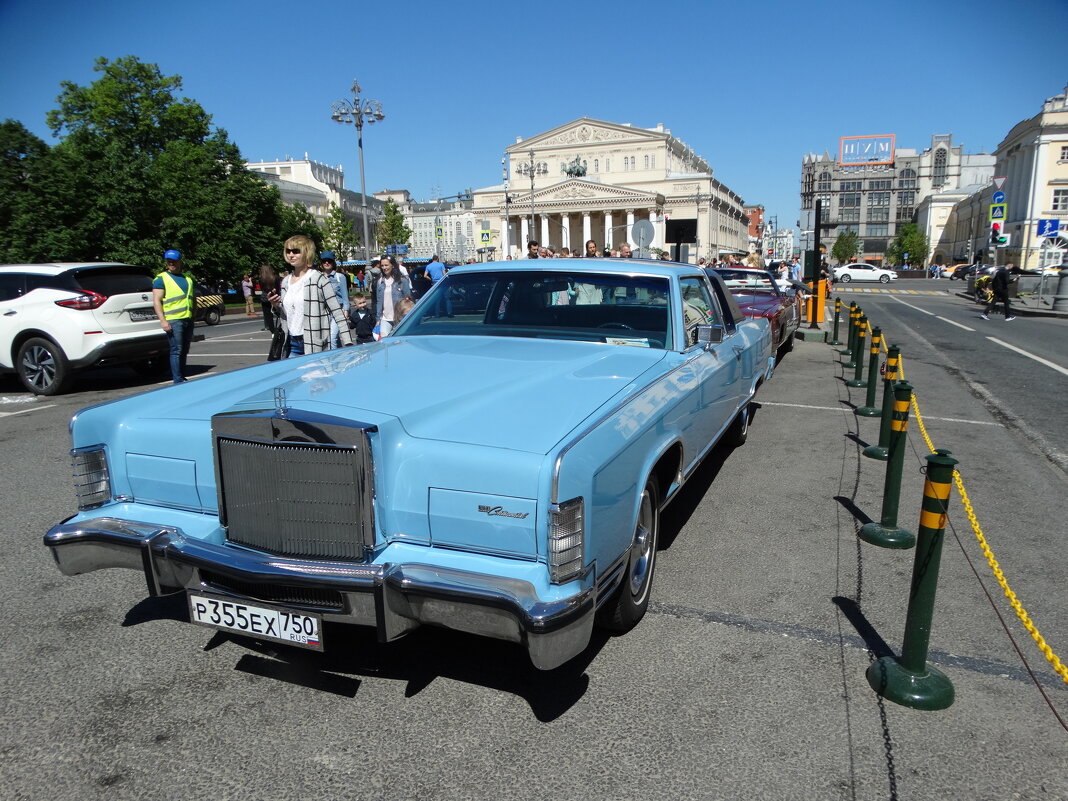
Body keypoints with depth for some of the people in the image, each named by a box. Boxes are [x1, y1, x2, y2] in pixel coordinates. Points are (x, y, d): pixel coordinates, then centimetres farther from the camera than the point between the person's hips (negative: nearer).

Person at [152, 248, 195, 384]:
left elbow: (193, 298, 27)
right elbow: (156, 301, -7)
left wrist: (194, 316, 20)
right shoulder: (161, 279, 0)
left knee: (184, 351, 10)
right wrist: (163, 320, -17)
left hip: (188, 319, 6)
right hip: (173, 320, -6)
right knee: (176, 351, -9)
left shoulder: (187, 277, 19)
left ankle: (182, 378, 17)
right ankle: (178, 381, -9)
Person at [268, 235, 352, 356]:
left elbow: (337, 312, -11)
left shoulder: (319, 279, -7)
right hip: (292, 344, 6)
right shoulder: (286, 281, 12)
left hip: (314, 346, -6)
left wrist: (347, 343, -18)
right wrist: (276, 306, -1)